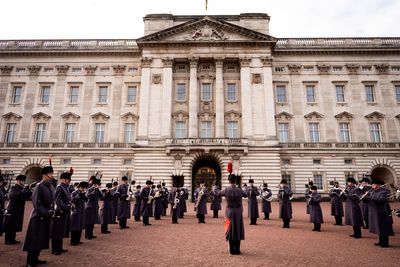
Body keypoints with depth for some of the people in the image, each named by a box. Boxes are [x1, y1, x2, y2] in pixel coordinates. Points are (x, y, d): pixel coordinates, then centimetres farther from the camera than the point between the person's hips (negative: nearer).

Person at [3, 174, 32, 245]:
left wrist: (30, 191, -6)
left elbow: (26, 197, 10)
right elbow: (16, 195, -29)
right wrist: (25, 189, -30)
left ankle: (12, 239, 21)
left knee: (15, 225, 13)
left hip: (19, 210, 8)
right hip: (12, 210, -8)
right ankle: (8, 240, 8)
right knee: (9, 226, 0)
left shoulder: (21, 188, 12)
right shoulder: (13, 188, -11)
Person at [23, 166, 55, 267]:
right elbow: (36, 202, -20)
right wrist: (44, 213, -21)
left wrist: (51, 212, 7)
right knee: (34, 239, -1)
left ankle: (35, 259, 28)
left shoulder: (51, 186, 10)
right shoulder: (39, 186, -15)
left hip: (47, 217, 8)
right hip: (38, 217, -8)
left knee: (42, 239, 16)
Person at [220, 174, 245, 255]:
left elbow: (219, 193, 8)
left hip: (229, 212, -1)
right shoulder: (239, 190, -9)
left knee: (230, 231, 8)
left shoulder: (226, 190, -13)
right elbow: (245, 195, 11)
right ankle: (237, 250, 15)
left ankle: (232, 250, 12)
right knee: (238, 230, 10)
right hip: (238, 213, 1)